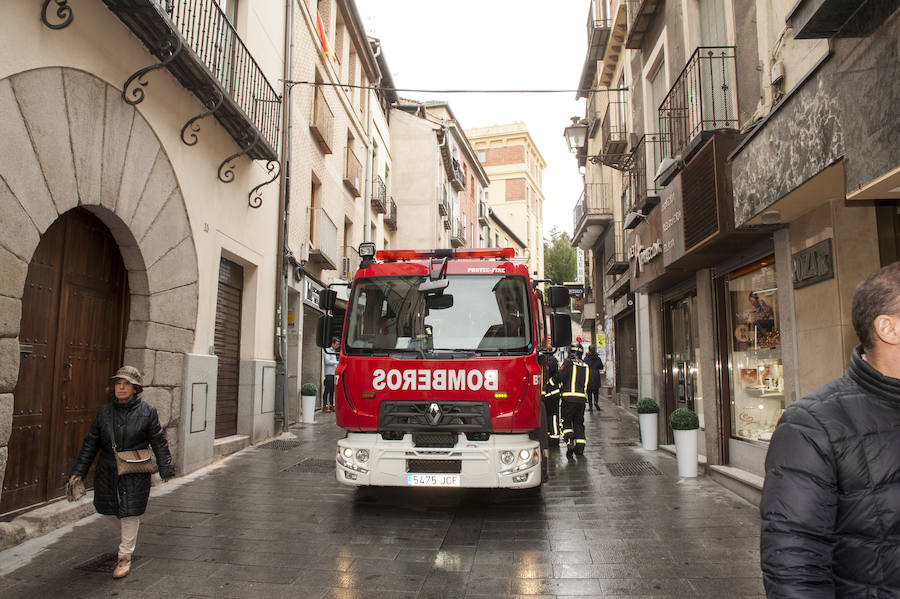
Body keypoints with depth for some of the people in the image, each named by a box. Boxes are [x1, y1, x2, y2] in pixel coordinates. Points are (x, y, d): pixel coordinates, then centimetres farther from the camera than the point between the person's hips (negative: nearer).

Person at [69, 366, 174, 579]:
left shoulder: (147, 412, -5)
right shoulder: (104, 411, 4)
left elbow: (159, 442, -2)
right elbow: (91, 443, 8)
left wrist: (165, 469, -4)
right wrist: (79, 470, 4)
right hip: (108, 472, 4)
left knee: (130, 513, 0)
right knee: (116, 512, 15)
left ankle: (125, 556, 15)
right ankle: (128, 537, 44)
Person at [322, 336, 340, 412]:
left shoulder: (334, 352, 20)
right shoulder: (327, 351, -4)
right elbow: (327, 361, -14)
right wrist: (338, 362, -14)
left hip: (334, 373, 8)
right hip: (329, 373, -8)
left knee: (332, 390, 8)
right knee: (327, 390, -8)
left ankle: (331, 405, 12)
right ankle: (325, 406, -6)